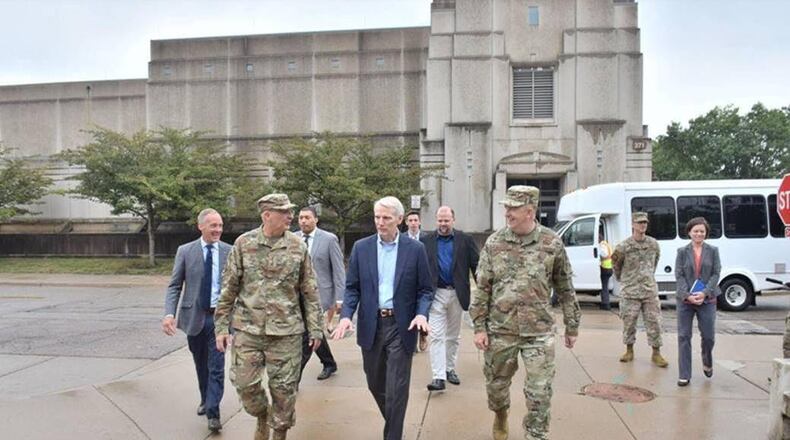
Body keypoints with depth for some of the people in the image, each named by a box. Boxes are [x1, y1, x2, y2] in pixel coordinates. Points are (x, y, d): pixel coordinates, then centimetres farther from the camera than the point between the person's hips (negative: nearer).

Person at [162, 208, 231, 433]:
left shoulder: (229, 251, -2)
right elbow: (174, 286, -2)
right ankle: (206, 400, 38)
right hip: (194, 316, 1)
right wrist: (169, 313, -16)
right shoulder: (185, 251, -2)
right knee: (201, 366, 17)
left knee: (216, 367, -4)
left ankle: (213, 412, 5)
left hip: (220, 316, -1)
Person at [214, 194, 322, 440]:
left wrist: (315, 328, 1)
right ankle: (262, 417, 34)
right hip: (248, 328, 0)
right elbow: (229, 288, 2)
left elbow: (309, 291, 3)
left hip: (286, 330, 0)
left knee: (284, 387, 4)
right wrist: (221, 327, 0)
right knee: (245, 383, 3)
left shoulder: (297, 246, 0)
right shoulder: (243, 243, -2)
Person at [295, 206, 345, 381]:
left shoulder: (329, 239, -7)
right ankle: (329, 364, 39)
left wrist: (338, 299, -10)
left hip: (318, 294, -5)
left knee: (306, 336, -10)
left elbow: (339, 271, -6)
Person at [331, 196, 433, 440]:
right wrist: (346, 315, -13)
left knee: (396, 389, -2)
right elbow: (352, 287, 3)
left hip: (401, 326, -3)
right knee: (375, 384, 17)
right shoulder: (361, 247, 2)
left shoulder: (415, 248, -3)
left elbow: (425, 289, 0)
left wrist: (422, 313, -18)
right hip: (370, 325, 3)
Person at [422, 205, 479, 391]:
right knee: (436, 336, -5)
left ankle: (450, 369, 30)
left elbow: (476, 265, -2)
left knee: (453, 336, 14)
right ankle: (439, 377, -5)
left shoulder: (465, 240, 1)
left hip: (457, 294, 1)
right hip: (436, 293, -1)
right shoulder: (426, 241, 1)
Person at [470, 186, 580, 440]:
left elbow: (565, 289, 4)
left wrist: (572, 326, 7)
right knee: (496, 383, 16)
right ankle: (500, 417, 46)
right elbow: (482, 288, 1)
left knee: (540, 393, -1)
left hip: (539, 332, -1)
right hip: (500, 330, 2)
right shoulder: (494, 243, -2)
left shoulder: (552, 243, -4)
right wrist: (479, 327, -3)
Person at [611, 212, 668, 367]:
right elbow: (616, 265, 6)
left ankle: (656, 353, 13)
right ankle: (629, 351, 20)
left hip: (650, 290, 3)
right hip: (630, 292, -2)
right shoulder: (624, 246, -8)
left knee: (654, 322, 2)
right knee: (629, 323, 5)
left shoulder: (653, 244, 4)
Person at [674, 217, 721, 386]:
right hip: (685, 300, 0)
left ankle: (707, 362, 35)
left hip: (707, 300, 0)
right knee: (684, 336, 0)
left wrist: (704, 293, -13)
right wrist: (687, 295, -14)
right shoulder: (682, 252, 3)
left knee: (708, 336, 3)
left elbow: (716, 274, 0)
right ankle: (684, 375, 6)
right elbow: (679, 275, -1)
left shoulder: (713, 251, 5)